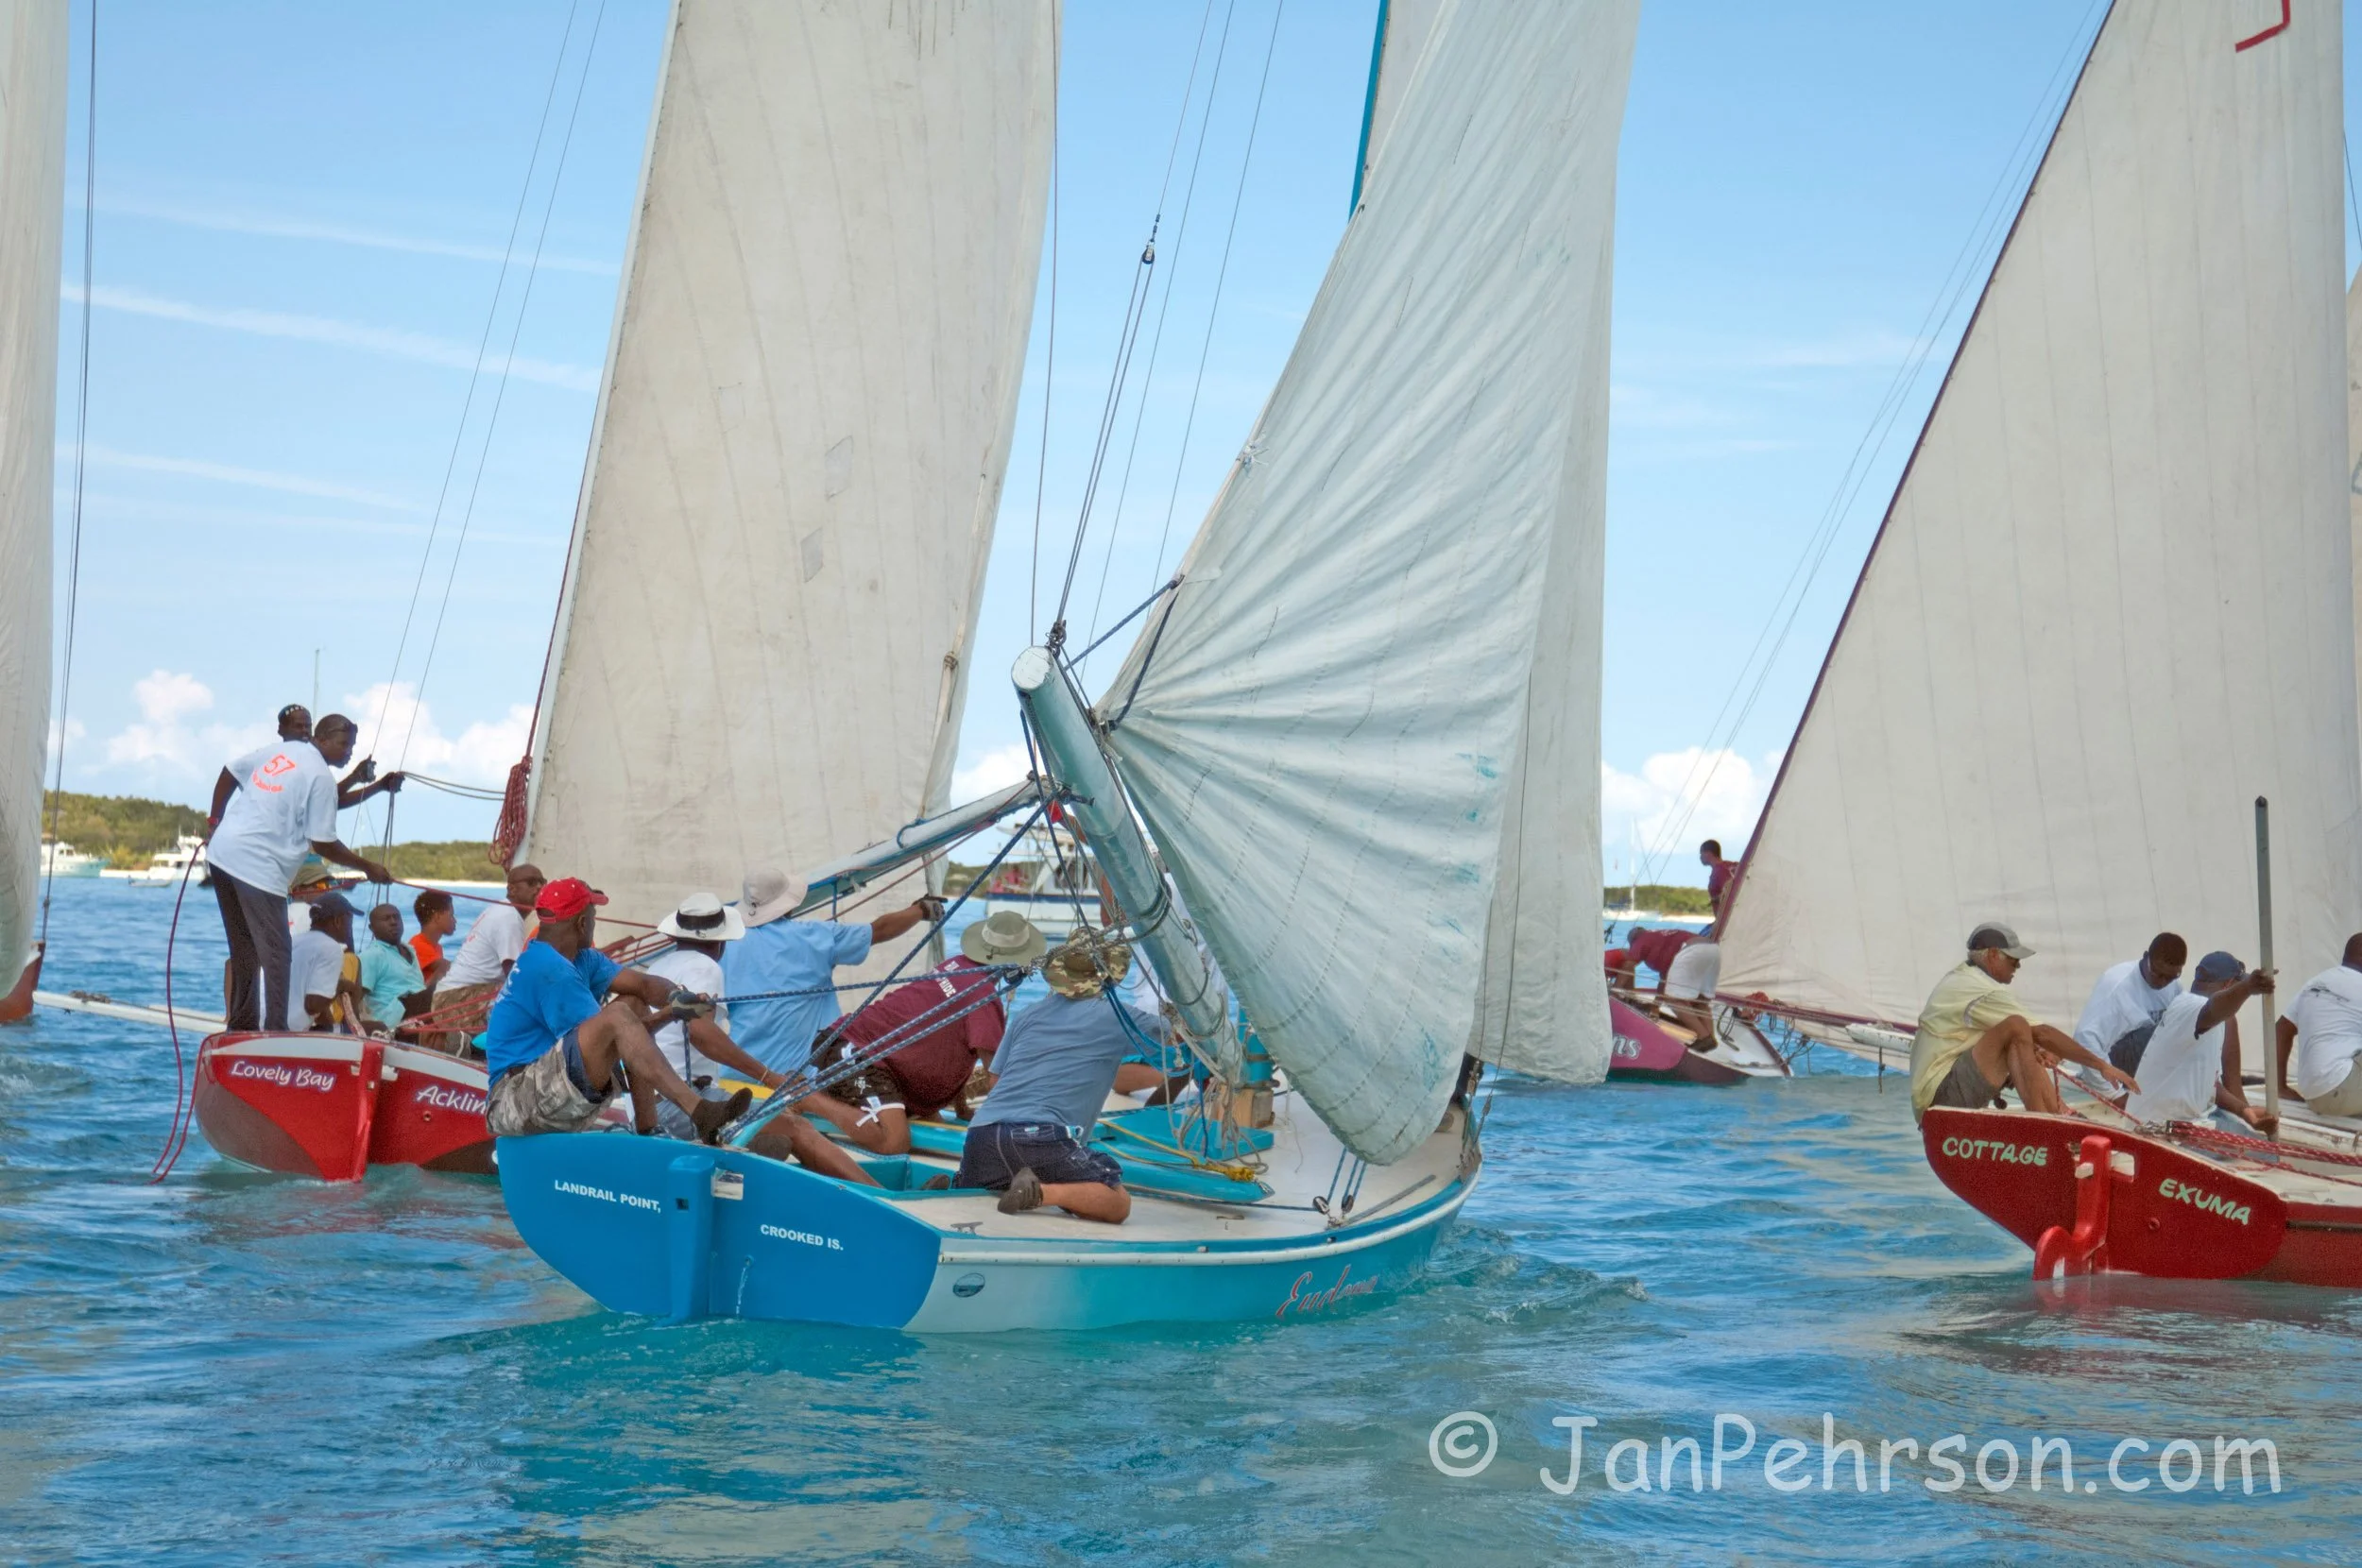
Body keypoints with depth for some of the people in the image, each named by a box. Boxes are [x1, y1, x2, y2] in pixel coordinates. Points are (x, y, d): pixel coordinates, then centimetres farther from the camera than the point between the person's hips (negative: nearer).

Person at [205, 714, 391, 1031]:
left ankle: (242, 1028, 22)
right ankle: (274, 1032, -10)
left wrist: (214, 822, 30)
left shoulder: (278, 749, 14)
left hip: (222, 852, 9)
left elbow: (227, 776, 20)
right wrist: (368, 867, 2)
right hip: (259, 867, -8)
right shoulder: (321, 776, -8)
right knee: (275, 953, -5)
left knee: (245, 950, 17)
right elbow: (323, 845, -8)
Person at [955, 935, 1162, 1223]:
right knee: (1118, 1205, -4)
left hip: (982, 1134, 6)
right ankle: (1041, 1192, -25)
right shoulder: (1115, 1017, 8)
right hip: (1041, 1137, -6)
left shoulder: (1027, 1016, 22)